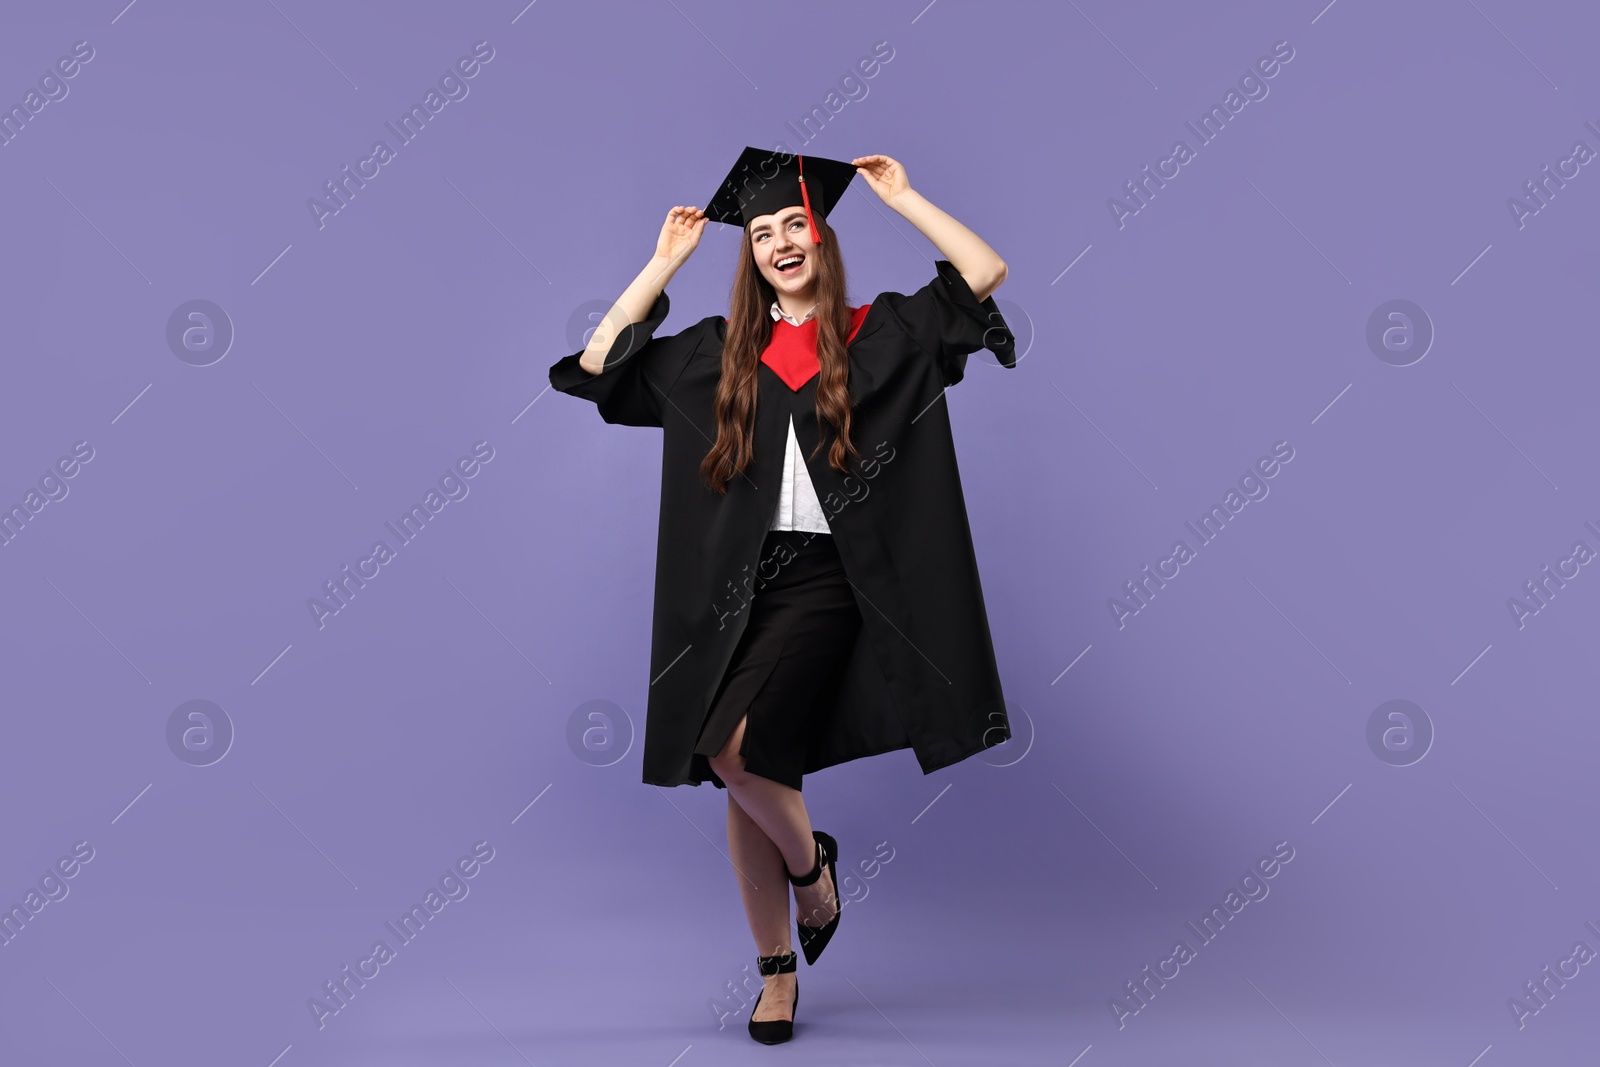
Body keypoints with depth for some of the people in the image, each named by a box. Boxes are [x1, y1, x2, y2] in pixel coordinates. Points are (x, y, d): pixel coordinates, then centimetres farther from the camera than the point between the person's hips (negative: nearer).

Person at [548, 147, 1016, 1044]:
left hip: (828, 576, -4)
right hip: (741, 583, 4)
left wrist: (902, 198, 2)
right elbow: (601, 364, 11)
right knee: (748, 774, 6)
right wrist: (666, 262, 11)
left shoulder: (882, 333, 6)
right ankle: (778, 971, 22)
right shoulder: (720, 353, 13)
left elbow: (988, 273, -2)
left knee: (735, 747, -21)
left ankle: (810, 862, 11)